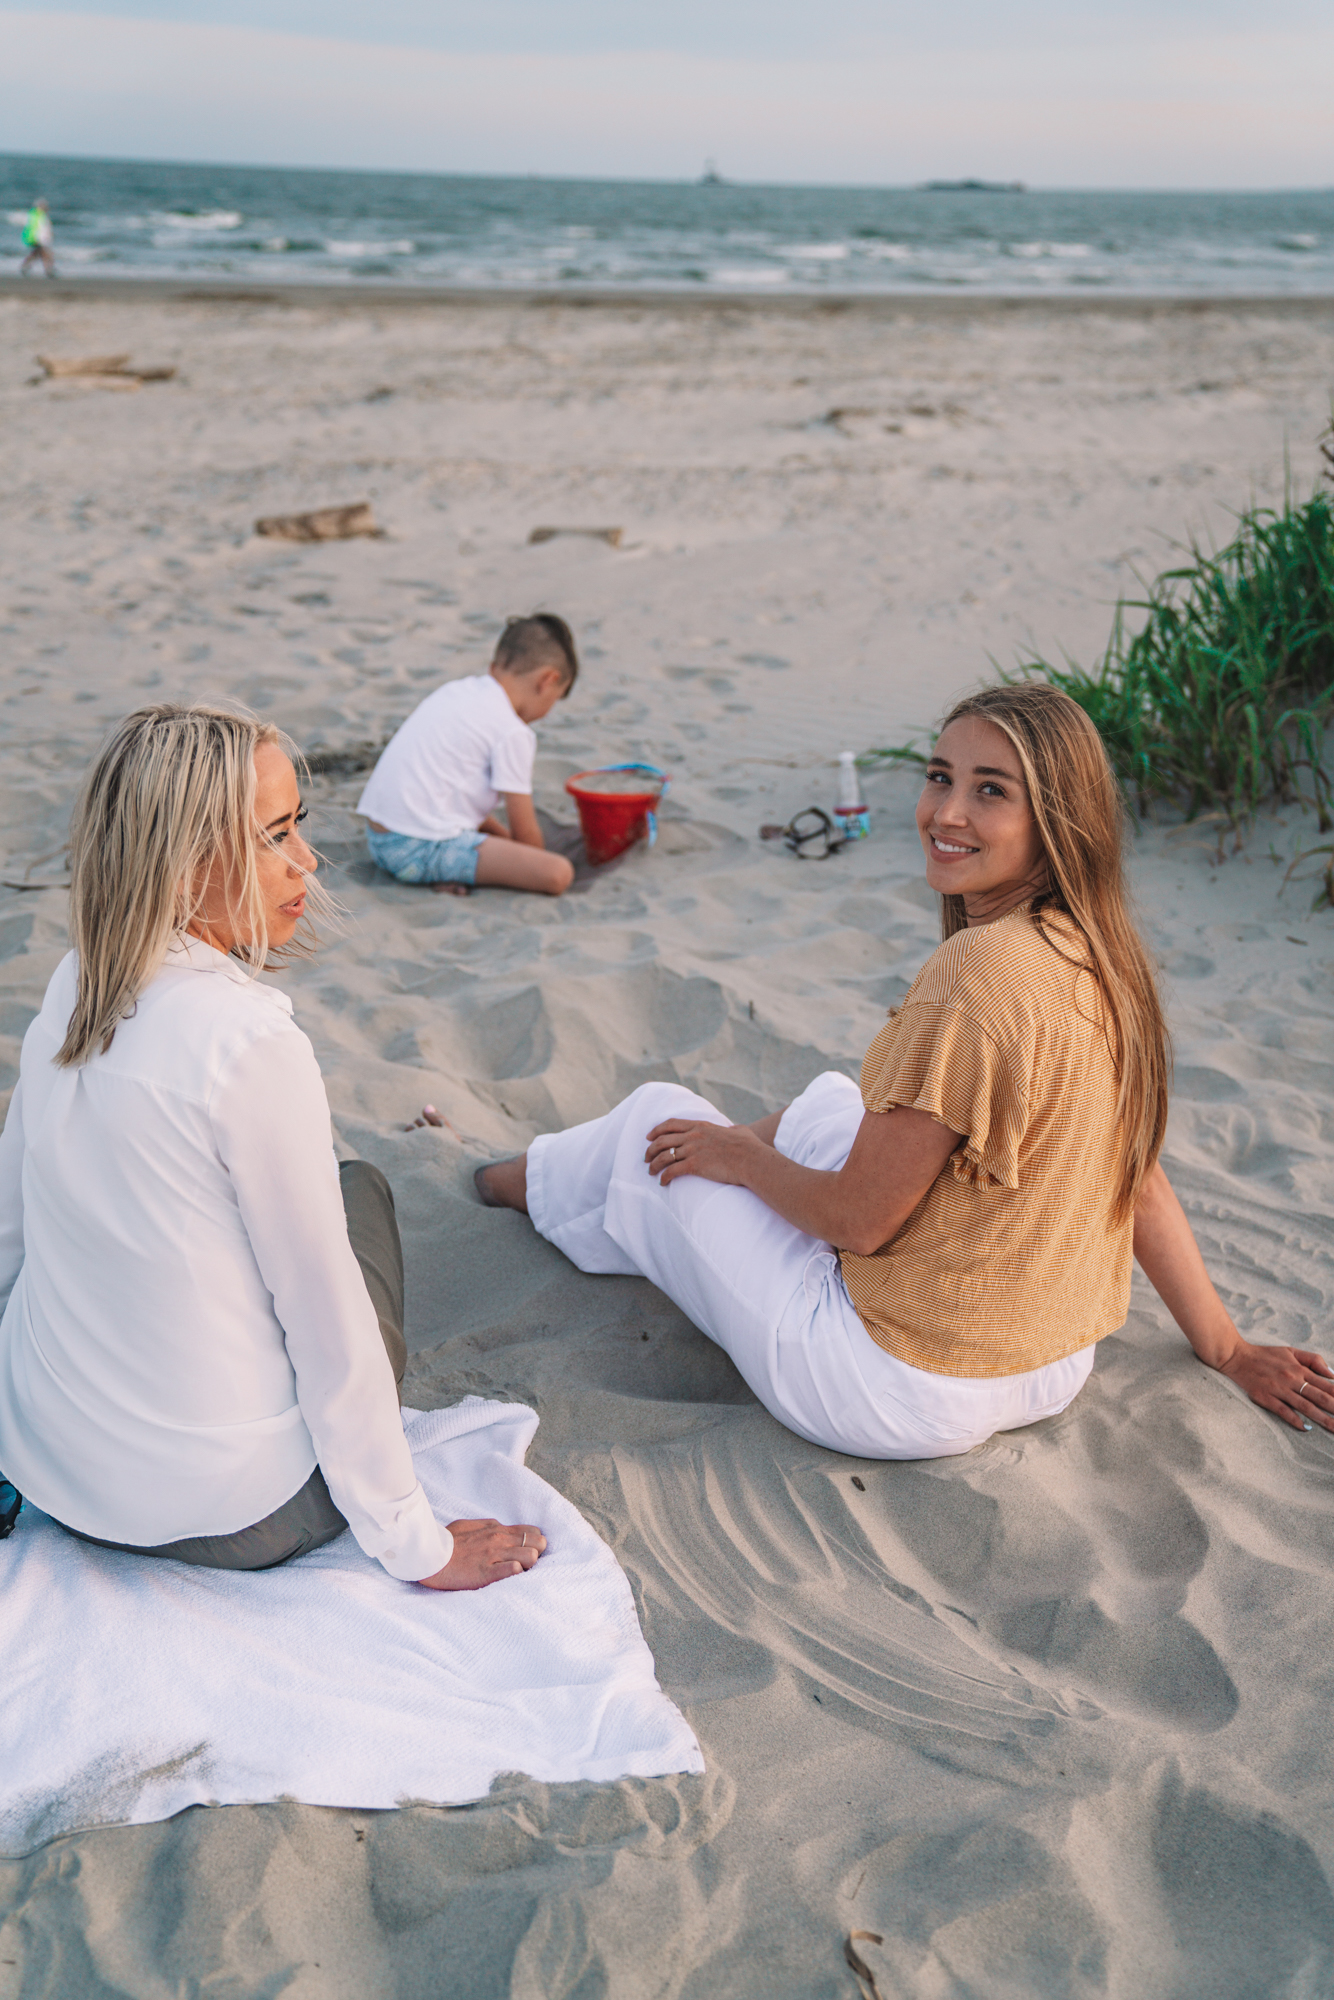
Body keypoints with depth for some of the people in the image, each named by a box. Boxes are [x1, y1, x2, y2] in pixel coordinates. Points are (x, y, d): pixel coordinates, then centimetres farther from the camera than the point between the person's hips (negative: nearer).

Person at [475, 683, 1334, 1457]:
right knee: (831, 1101, 26)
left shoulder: (979, 970, -28)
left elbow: (859, 1219, -21)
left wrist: (739, 1155, -2)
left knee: (660, 1121, 9)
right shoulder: (1104, 955, -2)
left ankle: (542, 1179, 43)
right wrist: (1230, 1350, 16)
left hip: (909, 1396, -8)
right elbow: (1139, 1179, 5)